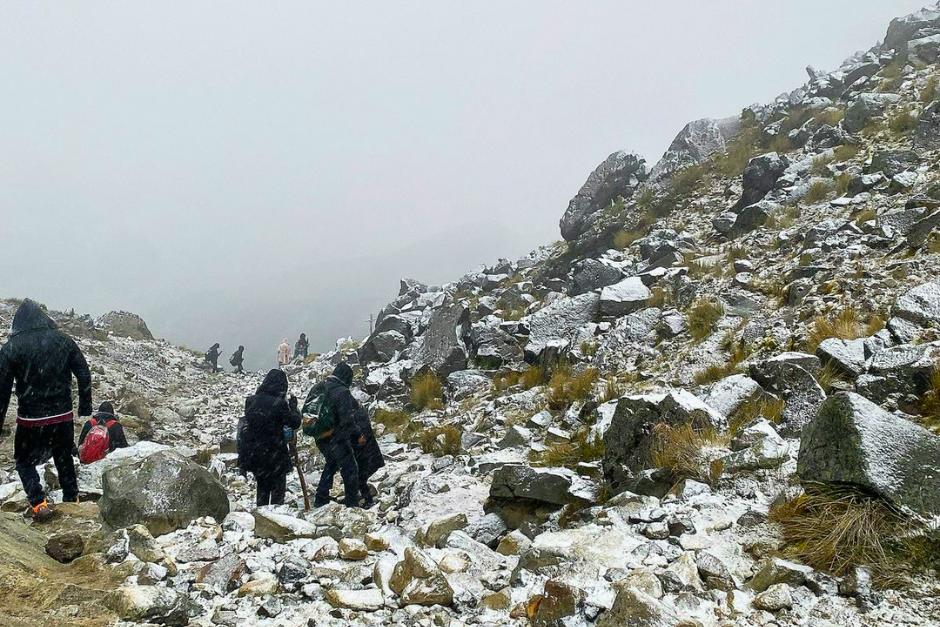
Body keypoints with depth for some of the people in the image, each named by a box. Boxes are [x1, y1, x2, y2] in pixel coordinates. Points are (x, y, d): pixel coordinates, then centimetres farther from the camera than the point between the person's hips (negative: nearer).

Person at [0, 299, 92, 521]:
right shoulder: (63, 341, -1)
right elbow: (84, 374, 2)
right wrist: (85, 406, 13)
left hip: (31, 420, -3)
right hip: (63, 416, 3)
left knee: (24, 461, 17)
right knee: (64, 459, 22)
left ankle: (39, 503, 3)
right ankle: (72, 500, 28)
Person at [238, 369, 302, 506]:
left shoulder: (251, 400, 0)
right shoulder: (279, 403, -19)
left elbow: (246, 424, 9)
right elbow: (294, 422, -9)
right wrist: (293, 406, 2)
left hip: (253, 453, 6)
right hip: (274, 453, -6)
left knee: (262, 486, 20)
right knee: (278, 487, 7)